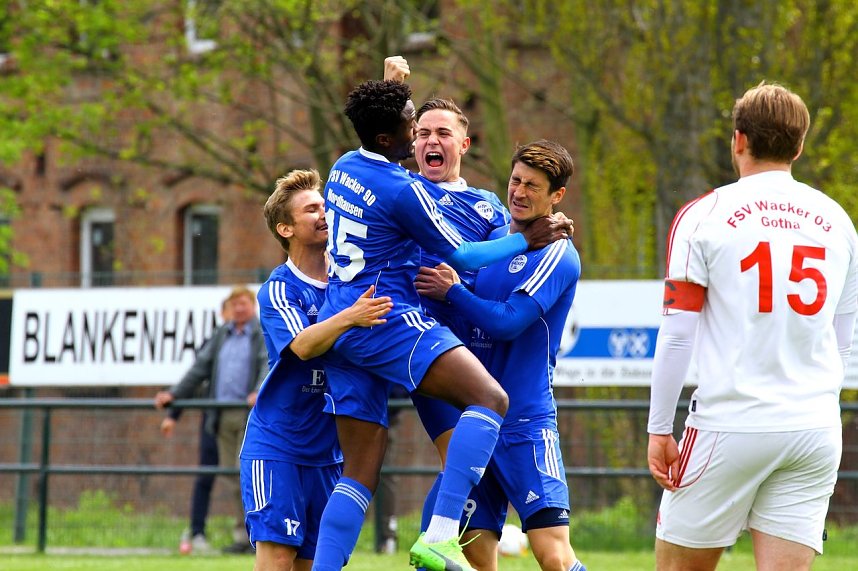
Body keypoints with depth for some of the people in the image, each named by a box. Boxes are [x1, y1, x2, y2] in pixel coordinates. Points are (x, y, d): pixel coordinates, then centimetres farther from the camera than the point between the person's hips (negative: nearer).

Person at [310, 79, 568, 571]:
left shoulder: (345, 167, 14)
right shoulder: (405, 190, -10)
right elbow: (461, 257, 0)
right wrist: (525, 241, 11)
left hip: (339, 325, 10)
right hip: (387, 318, -9)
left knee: (361, 472, 9)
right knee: (490, 399, -20)